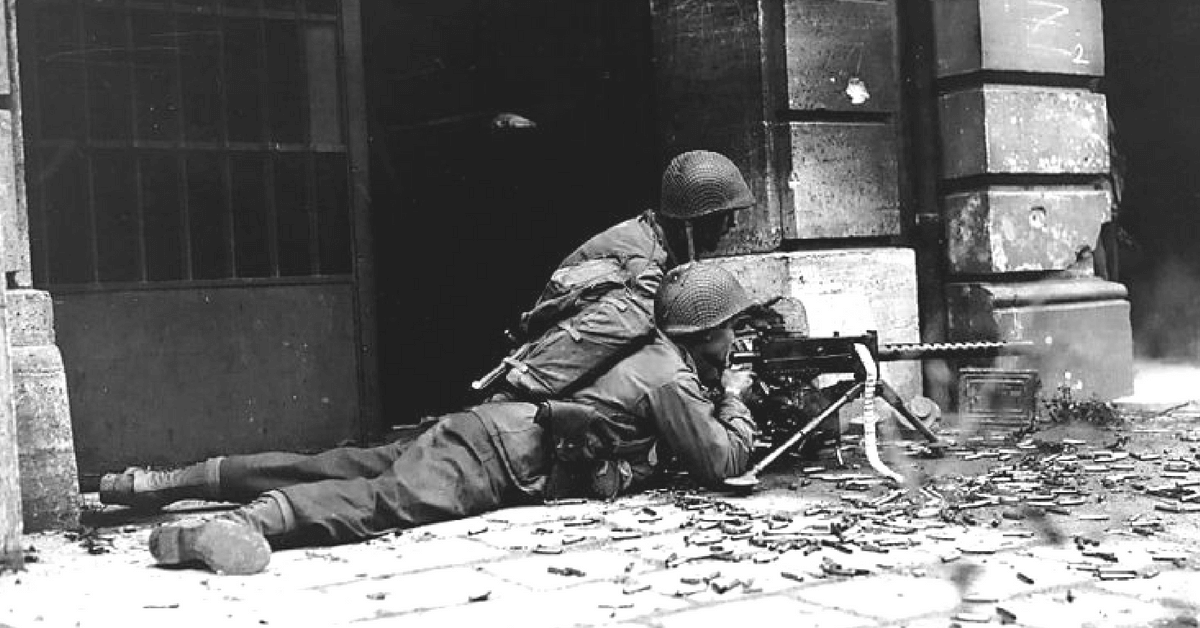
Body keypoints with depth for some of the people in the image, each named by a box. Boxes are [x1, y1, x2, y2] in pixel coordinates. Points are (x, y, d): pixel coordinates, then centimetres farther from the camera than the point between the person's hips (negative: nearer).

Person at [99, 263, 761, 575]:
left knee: (331, 467, 4)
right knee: (394, 498, -33)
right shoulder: (673, 381, -7)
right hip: (501, 452, -9)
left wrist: (720, 397, 28)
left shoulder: (659, 357, 23)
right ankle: (248, 521, -55)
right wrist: (735, 402, 10)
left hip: (486, 427, 9)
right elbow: (724, 461, -7)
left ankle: (165, 482, 4)